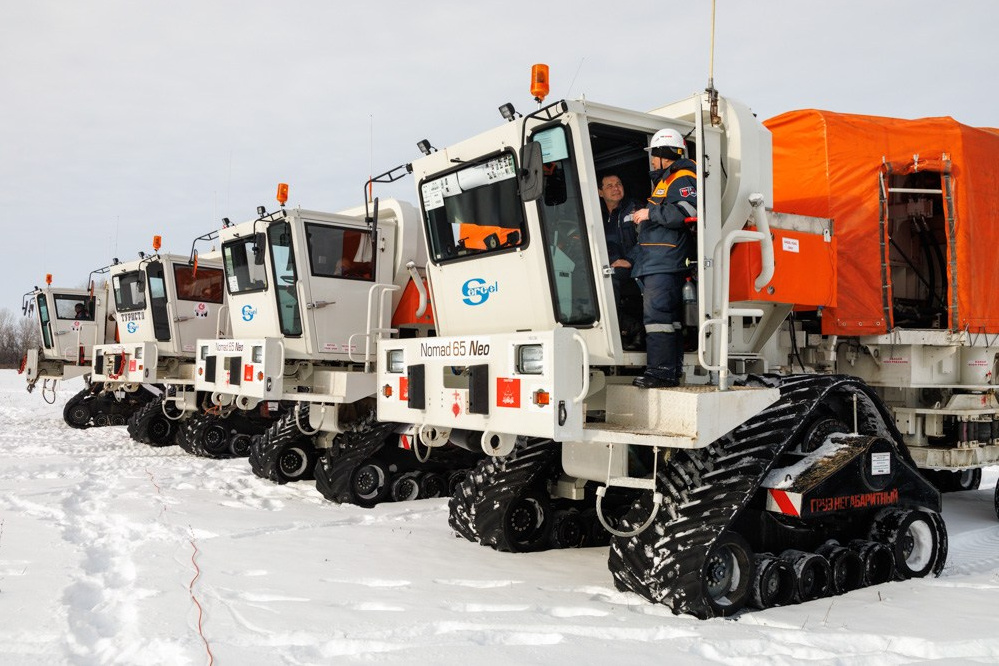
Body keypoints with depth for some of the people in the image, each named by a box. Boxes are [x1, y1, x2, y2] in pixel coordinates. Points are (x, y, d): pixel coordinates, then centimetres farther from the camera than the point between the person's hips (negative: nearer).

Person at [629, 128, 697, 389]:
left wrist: (651, 214, -15)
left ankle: (661, 371, -16)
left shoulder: (683, 179, -6)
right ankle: (673, 371, 15)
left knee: (657, 312, -16)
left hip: (665, 261, -11)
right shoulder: (665, 180, 28)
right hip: (657, 260, 11)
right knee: (670, 315, 11)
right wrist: (645, 217, 23)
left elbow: (688, 211, -23)